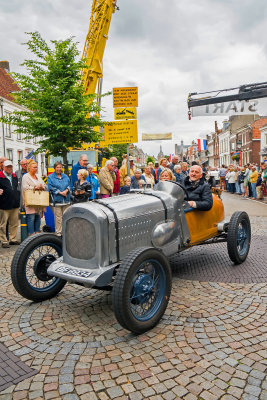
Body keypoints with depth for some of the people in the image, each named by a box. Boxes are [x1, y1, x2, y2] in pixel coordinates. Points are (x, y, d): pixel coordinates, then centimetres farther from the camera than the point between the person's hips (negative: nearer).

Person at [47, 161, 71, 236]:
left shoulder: (65, 176, 19)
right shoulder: (50, 177, 5)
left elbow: (69, 185, 12)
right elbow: (51, 187, -7)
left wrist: (66, 190, -9)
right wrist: (60, 192, -12)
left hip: (66, 200, 4)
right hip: (56, 201, -4)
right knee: (58, 217, -5)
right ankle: (58, 232, 3)